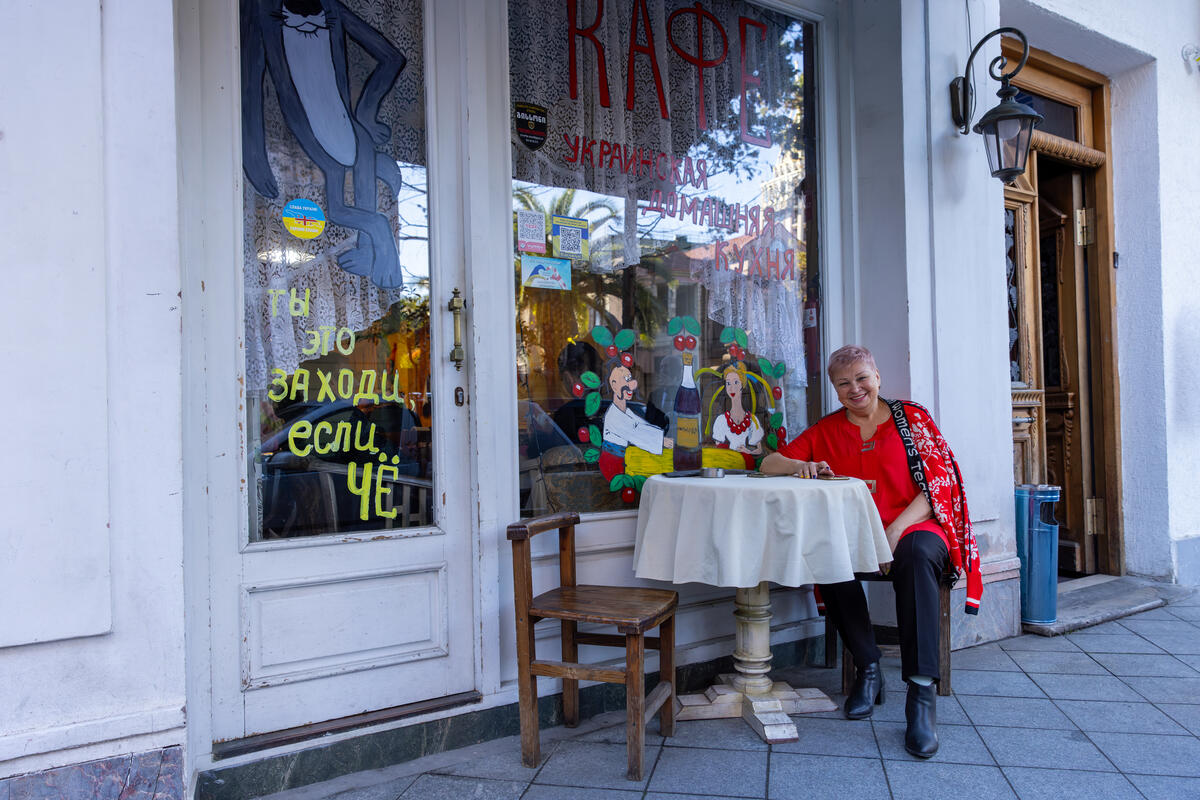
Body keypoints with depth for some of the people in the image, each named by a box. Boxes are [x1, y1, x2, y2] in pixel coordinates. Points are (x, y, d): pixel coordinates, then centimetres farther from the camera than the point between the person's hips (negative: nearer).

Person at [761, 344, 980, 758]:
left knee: (917, 556, -37)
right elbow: (769, 463, 13)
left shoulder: (912, 417, 8)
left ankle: (922, 693, -37)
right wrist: (802, 465, -11)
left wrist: (897, 528, -15)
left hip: (914, 526, -2)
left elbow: (939, 482, 0)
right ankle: (868, 669, -16)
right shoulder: (826, 430, 15)